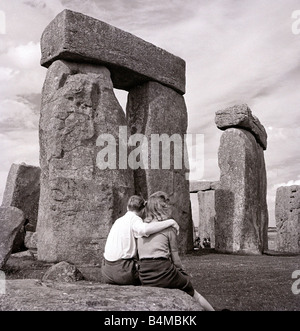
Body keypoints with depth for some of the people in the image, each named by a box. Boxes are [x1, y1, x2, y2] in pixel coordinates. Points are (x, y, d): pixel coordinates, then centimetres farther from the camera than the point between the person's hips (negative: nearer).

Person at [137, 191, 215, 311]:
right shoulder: (168, 227, -4)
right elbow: (175, 258, 0)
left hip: (144, 278, 5)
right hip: (162, 273, -5)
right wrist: (184, 274, 17)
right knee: (192, 291, 20)